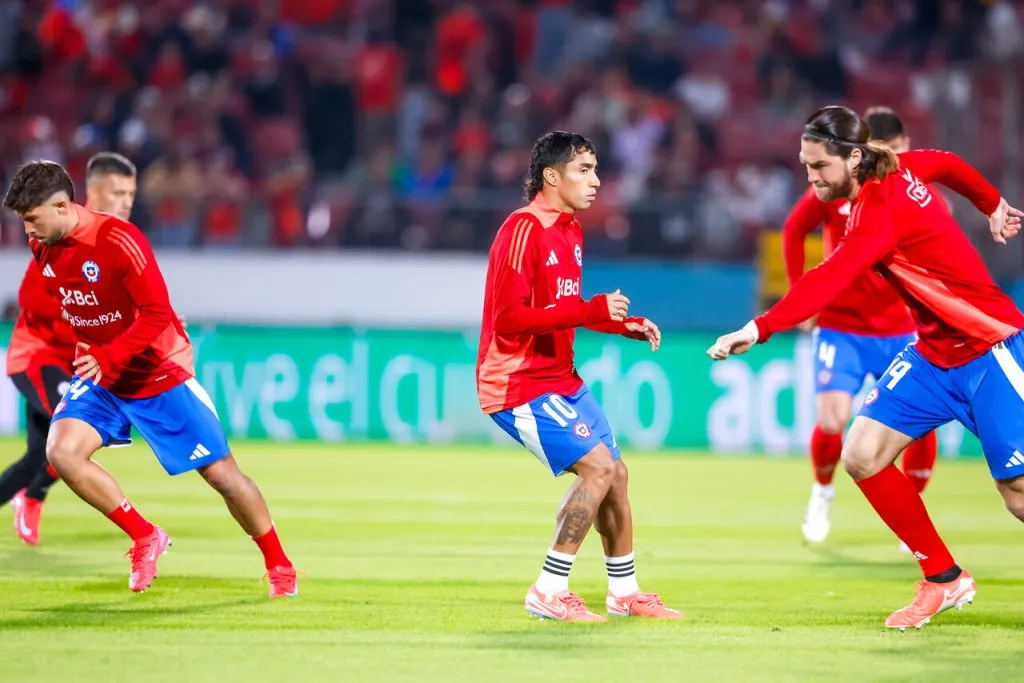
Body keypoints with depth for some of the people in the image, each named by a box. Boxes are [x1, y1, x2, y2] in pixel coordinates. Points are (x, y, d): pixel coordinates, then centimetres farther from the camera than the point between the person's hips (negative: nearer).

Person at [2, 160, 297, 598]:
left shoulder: (119, 240, -25)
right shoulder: (42, 247, -4)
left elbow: (158, 313, -26)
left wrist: (108, 357, -36)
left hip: (160, 376, -5)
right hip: (100, 379, 5)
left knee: (220, 472, -1)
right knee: (61, 451, -20)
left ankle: (279, 566, 21)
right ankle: (145, 537, -2)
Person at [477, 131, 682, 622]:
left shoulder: (571, 231, 12)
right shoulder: (523, 229, -18)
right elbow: (508, 318, -25)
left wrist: (628, 324, 12)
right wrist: (590, 312, -27)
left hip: (560, 379, 10)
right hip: (518, 383, -10)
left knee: (614, 474, 12)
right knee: (598, 467, -18)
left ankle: (624, 593, 28)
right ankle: (548, 594, -11)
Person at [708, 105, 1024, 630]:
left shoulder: (879, 213, -28)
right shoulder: (900, 170, -3)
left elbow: (825, 281, -42)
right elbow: (952, 166, 17)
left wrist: (759, 329, -52)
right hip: (932, 352, 9)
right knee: (862, 455, -3)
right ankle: (944, 580, 8)